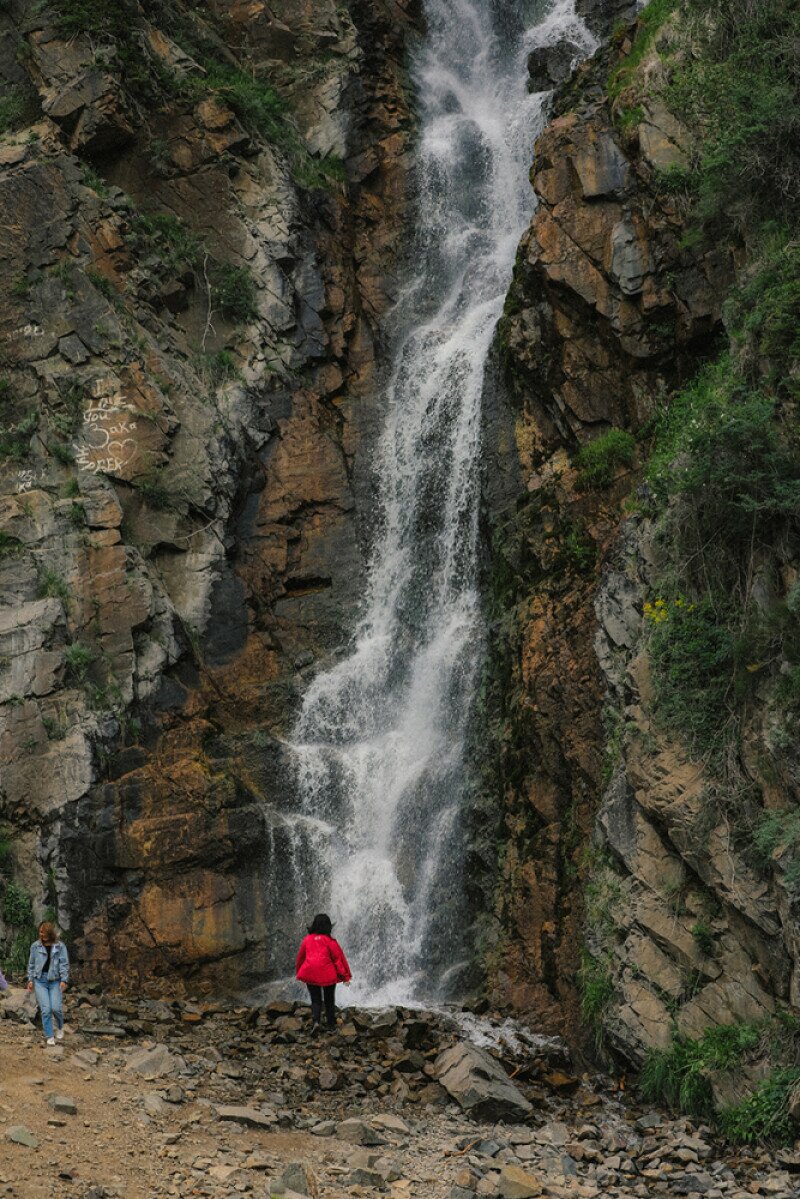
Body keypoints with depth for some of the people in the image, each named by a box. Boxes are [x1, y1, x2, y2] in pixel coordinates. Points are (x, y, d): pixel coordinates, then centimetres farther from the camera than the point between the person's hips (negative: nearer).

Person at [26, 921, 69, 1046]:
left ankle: (60, 1028, 21)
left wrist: (64, 980, -9)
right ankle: (49, 1036, 4)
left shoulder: (60, 946, 0)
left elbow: (64, 964, -1)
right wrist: (30, 979, 7)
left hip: (55, 981, -1)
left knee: (56, 1008, -10)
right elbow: (31, 964, 12)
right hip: (40, 981, 1)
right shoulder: (35, 946, 6)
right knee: (46, 1009, -7)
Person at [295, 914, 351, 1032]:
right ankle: (331, 1026, 16)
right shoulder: (330, 941, -8)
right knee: (329, 1001, 13)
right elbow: (338, 958, -7)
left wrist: (298, 972, 31)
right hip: (328, 975, -2)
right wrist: (345, 976, 0)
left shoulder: (307, 939, 3)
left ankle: (316, 1020, -16)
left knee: (315, 1000, 9)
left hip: (310, 975, 2)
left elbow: (300, 957, 15)